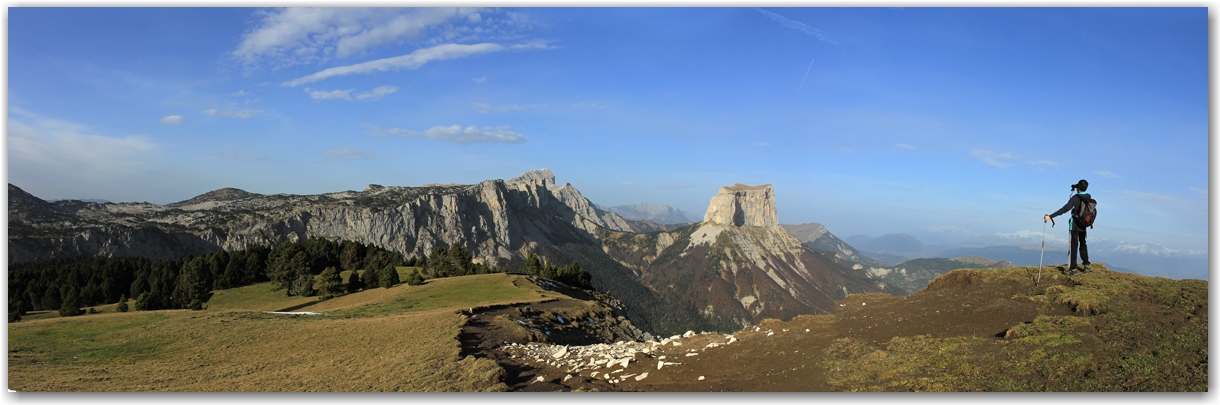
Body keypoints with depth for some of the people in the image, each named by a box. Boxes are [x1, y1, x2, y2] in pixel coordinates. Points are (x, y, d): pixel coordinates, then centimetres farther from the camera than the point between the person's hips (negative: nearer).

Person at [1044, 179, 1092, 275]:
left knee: (1073, 246, -3)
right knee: (1083, 244, 21)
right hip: (1083, 226, 6)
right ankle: (1086, 265, 24)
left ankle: (1073, 269, -4)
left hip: (1074, 225, -6)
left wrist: (1050, 216, -30)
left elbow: (1065, 209, -26)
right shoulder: (1088, 198, 3)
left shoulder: (1075, 198, -16)